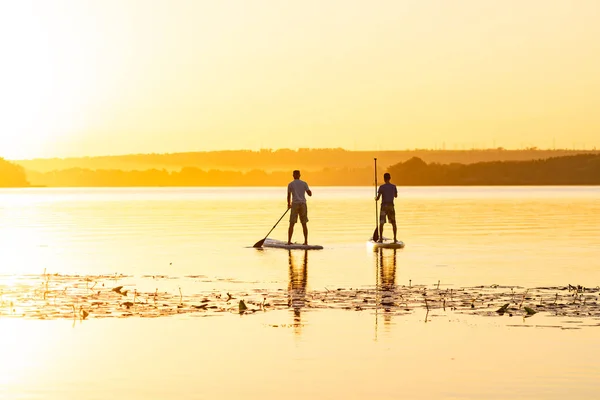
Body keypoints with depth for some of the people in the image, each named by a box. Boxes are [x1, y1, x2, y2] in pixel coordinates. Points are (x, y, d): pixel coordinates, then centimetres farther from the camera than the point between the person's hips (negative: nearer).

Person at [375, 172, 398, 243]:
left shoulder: (382, 187, -10)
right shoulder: (394, 186, 0)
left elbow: (378, 198, -10)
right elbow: (396, 196, 15)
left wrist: (376, 199, 14)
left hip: (384, 205, -3)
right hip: (391, 205, 3)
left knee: (381, 223, 1)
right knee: (393, 222, 12)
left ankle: (381, 238, -4)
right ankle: (395, 238, 10)